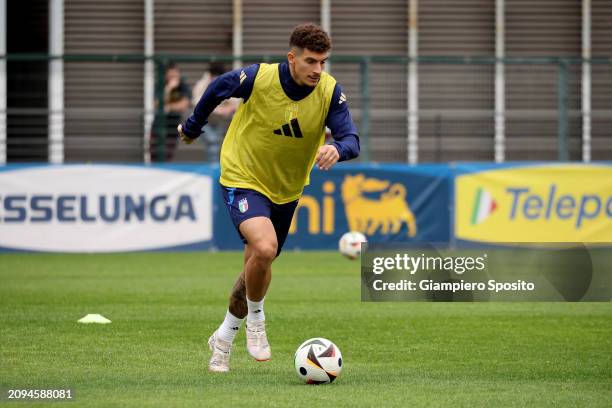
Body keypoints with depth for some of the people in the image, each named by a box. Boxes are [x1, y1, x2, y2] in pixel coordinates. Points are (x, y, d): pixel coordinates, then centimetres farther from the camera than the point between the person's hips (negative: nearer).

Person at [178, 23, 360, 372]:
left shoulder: (330, 91, -17)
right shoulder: (258, 78, -23)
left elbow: (352, 140, -24)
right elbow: (217, 89, -3)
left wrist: (337, 150, -48)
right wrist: (193, 127, 12)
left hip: (287, 189, 5)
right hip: (243, 179, -4)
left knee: (259, 267, 17)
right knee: (264, 247, -30)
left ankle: (224, 338, 39)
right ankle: (256, 318, -3)